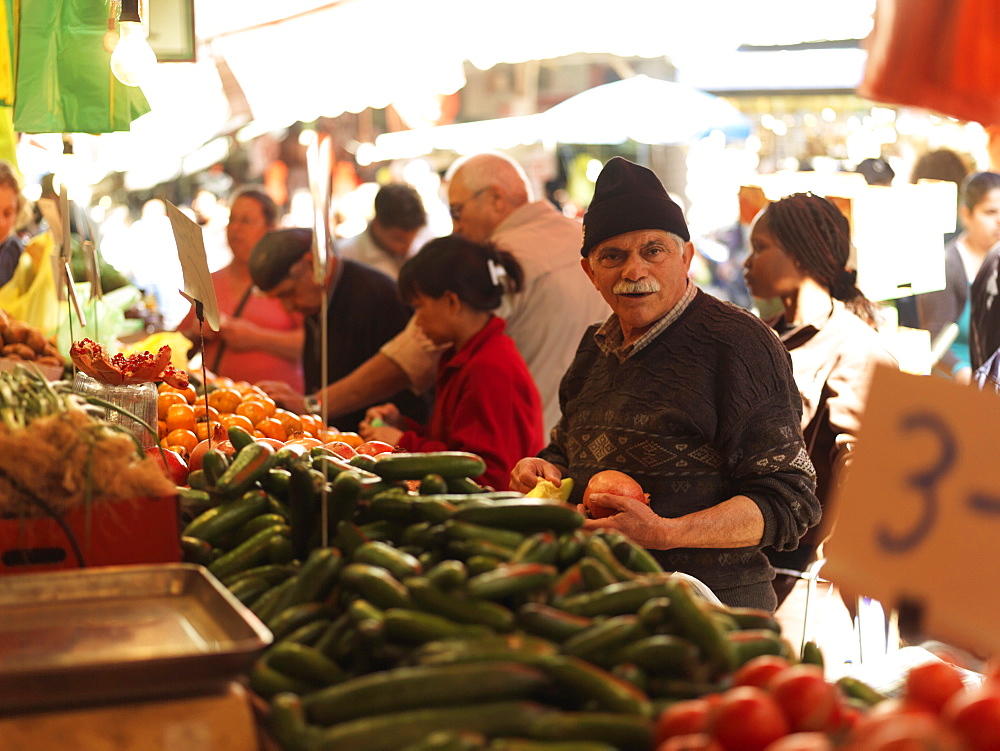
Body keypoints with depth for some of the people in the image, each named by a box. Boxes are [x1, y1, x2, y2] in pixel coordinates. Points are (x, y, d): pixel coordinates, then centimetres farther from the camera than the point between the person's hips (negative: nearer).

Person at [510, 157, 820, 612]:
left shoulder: (738, 344, -13)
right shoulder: (596, 348, 11)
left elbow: (789, 501, -17)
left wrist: (664, 533, -27)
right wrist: (543, 470, 4)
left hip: (713, 606, -6)